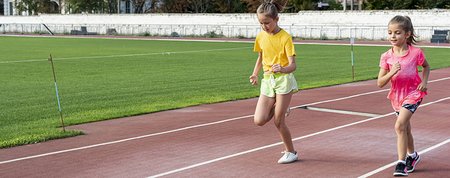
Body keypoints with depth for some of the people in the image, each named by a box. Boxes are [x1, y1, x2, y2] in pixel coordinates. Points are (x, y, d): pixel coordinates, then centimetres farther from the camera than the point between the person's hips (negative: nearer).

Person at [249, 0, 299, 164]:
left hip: (283, 79, -5)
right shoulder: (260, 37, 4)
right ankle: (281, 109, 26)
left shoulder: (285, 37, -12)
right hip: (267, 80, 5)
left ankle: (291, 153, 15)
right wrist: (255, 74, 4)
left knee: (278, 121, -6)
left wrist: (283, 69, -38)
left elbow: (293, 65, -16)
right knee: (259, 120, -5)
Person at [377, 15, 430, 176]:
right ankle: (412, 156, 43)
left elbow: (426, 66, 11)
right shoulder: (386, 57, -9)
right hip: (397, 95, 4)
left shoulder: (416, 53, -12)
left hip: (413, 93, -4)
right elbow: (380, 83, -10)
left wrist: (424, 81, -6)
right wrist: (392, 72, -26)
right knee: (405, 129, 19)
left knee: (400, 125, -22)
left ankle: (401, 163, -17)